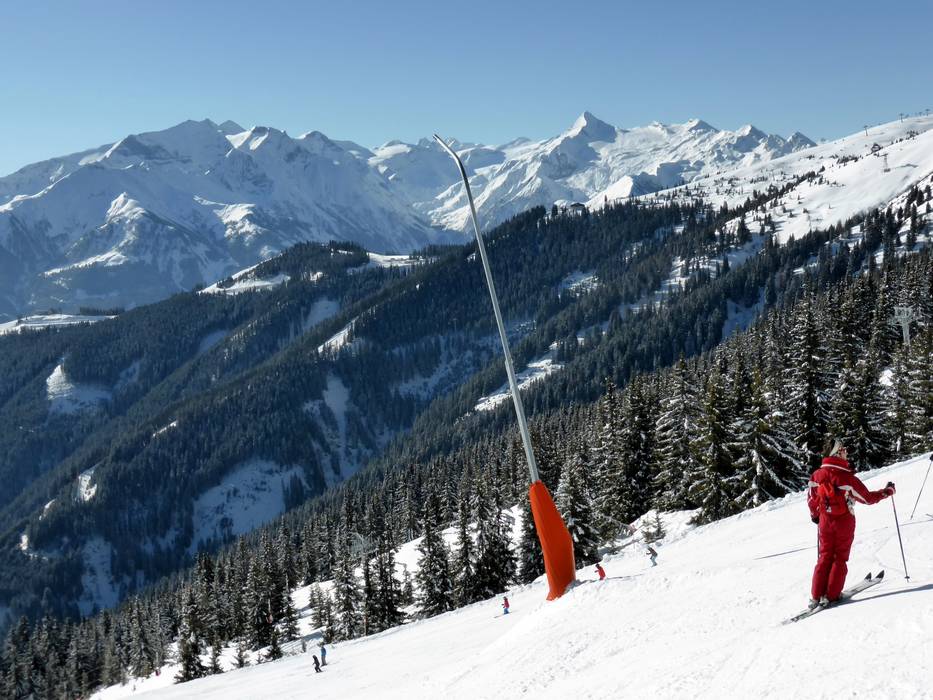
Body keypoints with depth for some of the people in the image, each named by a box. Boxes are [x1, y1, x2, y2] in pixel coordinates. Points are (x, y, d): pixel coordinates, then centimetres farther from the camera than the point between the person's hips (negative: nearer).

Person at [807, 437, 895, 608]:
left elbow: (811, 497, 5)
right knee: (839, 558, 8)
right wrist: (887, 491, 3)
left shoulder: (817, 475, -7)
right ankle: (831, 596, 4)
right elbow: (868, 497, -11)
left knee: (824, 557, 12)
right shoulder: (847, 478, -20)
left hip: (825, 521, 4)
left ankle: (816, 596, 7)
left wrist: (814, 515, 23)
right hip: (844, 522, -4)